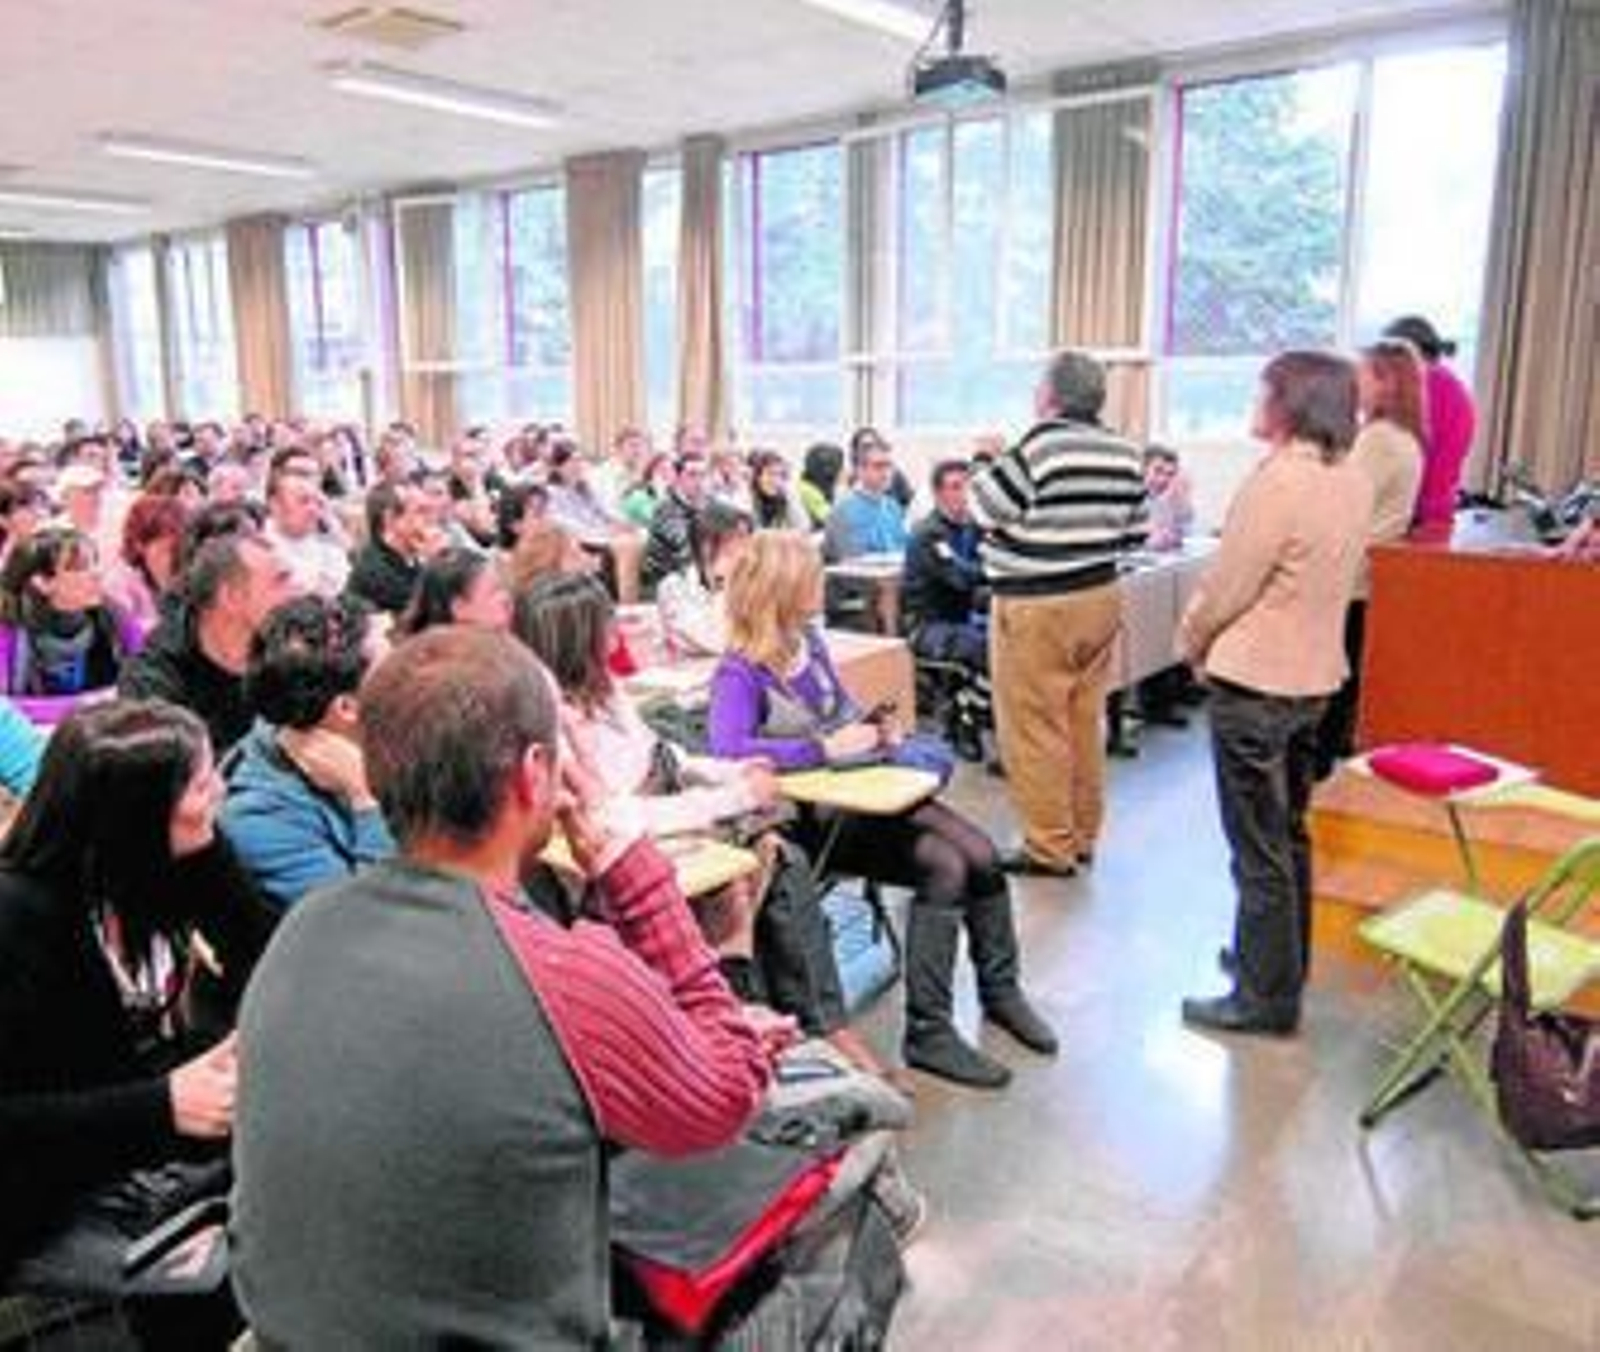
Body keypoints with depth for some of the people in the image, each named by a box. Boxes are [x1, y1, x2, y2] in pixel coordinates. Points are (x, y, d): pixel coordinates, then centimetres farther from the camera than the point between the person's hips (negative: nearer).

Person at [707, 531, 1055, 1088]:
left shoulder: (809, 642, 9)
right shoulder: (740, 674, -15)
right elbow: (727, 749, -33)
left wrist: (877, 730, 1)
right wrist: (827, 748, -30)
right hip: (813, 818, -7)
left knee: (981, 854, -8)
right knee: (944, 868, -23)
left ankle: (1000, 989, 13)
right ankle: (927, 1033, -12)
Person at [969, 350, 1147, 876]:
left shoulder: (1041, 445, -16)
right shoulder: (1124, 453, 4)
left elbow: (984, 508, -10)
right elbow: (1134, 533, 10)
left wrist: (988, 461, 7)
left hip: (1036, 607, -7)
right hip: (1099, 598, 7)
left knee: (1035, 730, 2)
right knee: (1084, 723, 15)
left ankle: (1049, 849, 8)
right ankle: (1082, 837, 25)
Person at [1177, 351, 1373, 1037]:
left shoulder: (1280, 479, -21)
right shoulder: (1353, 480, 4)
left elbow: (1226, 587, -17)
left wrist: (1192, 642, 2)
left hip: (1254, 682, -8)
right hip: (1314, 676, 9)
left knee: (1259, 846, 2)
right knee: (1288, 831, 21)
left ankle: (1267, 997, 12)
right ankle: (1281, 958, 36)